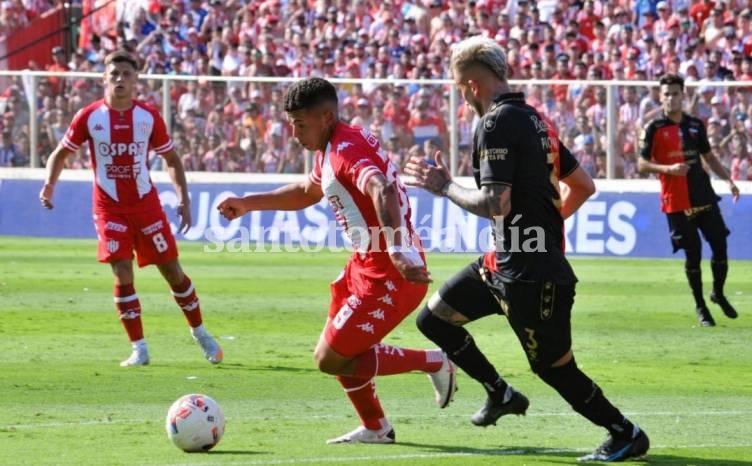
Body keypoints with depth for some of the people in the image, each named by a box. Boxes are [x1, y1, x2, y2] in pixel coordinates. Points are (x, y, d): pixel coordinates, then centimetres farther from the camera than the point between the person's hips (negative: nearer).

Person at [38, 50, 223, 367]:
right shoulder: (89, 117, -6)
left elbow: (171, 158, 8)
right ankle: (139, 349, -3)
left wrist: (183, 198, -2)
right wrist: (50, 183, -13)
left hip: (145, 202, 1)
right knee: (122, 274, -11)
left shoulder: (149, 117, -3)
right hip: (109, 207, -1)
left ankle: (199, 332, 24)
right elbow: (61, 153, 5)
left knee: (172, 270, 5)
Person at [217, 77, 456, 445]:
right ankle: (375, 428, 29)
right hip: (367, 266, 10)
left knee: (330, 359, -5)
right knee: (337, 348, 20)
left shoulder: (346, 151, -20)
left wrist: (397, 250, -54)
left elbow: (381, 190, -40)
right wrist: (248, 203, 32)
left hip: (388, 276, -10)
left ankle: (433, 363, 2)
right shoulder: (331, 149, 12)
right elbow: (306, 192, 33)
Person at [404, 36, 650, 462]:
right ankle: (501, 394, 25)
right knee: (434, 318, 15)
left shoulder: (497, 123, -17)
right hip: (504, 262, 10)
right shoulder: (535, 120, 11)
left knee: (556, 368, 1)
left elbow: (494, 205, -24)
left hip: (529, 275, -10)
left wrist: (445, 187, -9)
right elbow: (584, 185, 16)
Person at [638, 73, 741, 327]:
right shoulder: (654, 129, -3)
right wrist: (668, 169, -21)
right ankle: (700, 306, 13)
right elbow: (642, 164, -5)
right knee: (692, 253, -2)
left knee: (720, 246, 1)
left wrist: (728, 180, 8)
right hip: (676, 201, -4)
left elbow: (709, 157, 19)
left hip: (704, 196, 4)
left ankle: (718, 293, 25)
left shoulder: (696, 125, 11)